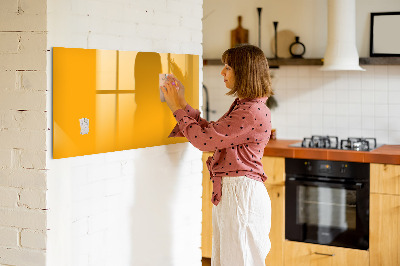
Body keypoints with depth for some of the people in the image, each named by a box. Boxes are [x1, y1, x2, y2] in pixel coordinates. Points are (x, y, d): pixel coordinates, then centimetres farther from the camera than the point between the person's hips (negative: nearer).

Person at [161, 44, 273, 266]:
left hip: (241, 193, -10)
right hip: (228, 192, 10)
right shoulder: (242, 106, 14)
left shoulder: (253, 112, -20)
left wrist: (177, 108, -7)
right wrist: (182, 104, 15)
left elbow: (204, 139, -19)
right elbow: (211, 131, 18)